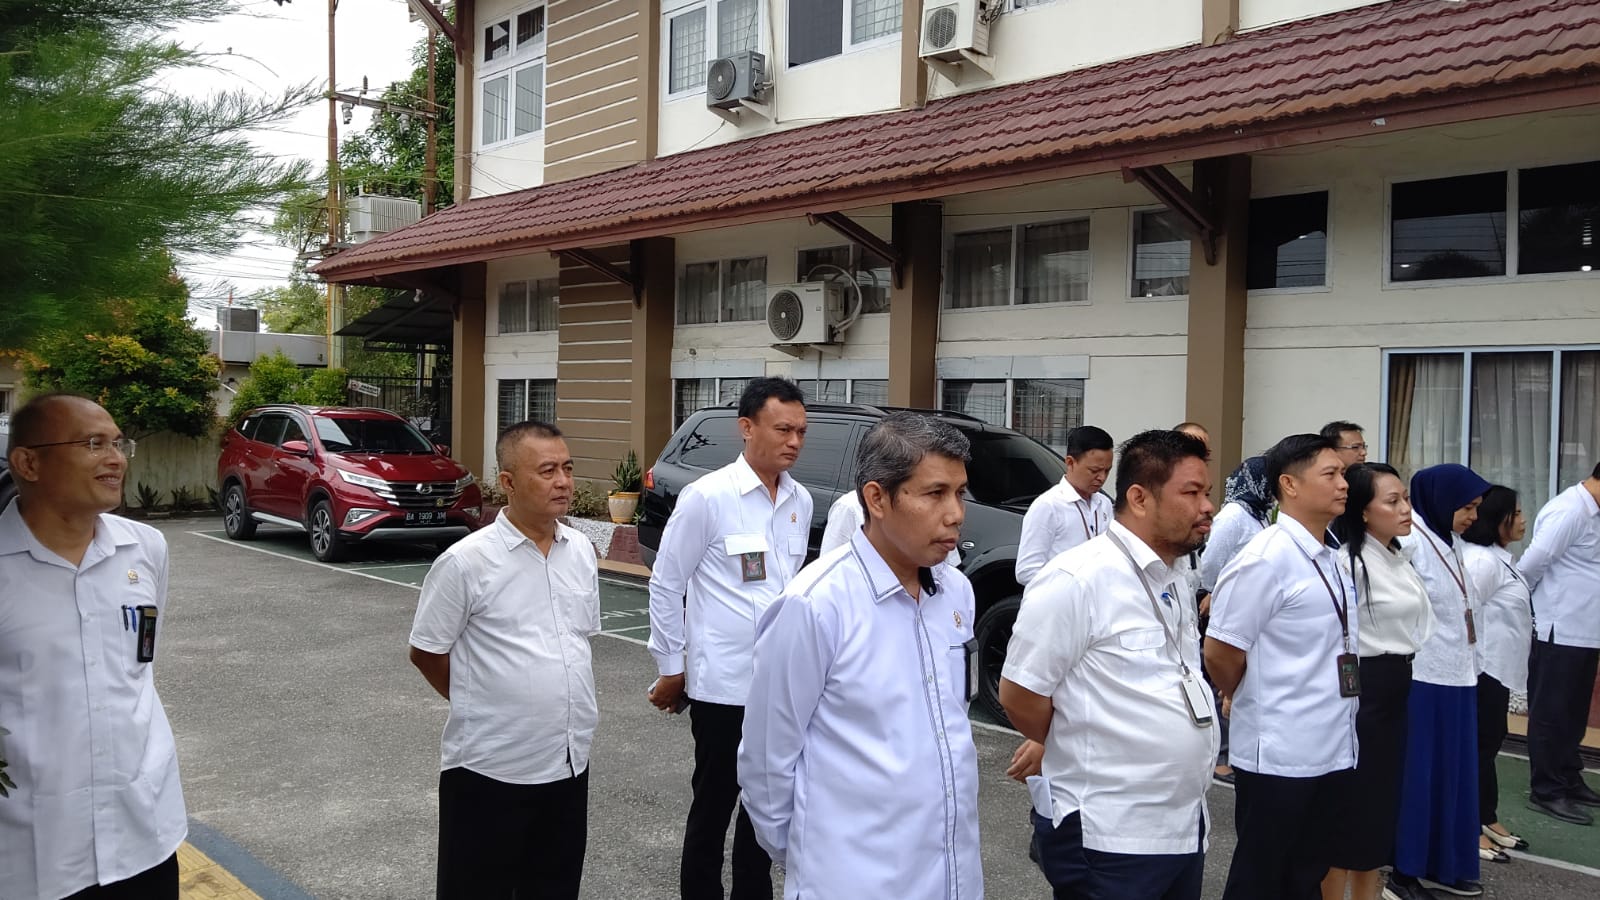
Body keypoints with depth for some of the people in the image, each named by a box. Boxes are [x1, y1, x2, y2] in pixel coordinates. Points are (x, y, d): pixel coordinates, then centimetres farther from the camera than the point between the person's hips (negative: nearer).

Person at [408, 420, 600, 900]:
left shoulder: (582, 551, 4)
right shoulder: (465, 561, -14)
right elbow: (426, 653, -5)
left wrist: (570, 703, 12)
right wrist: (481, 702, 5)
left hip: (569, 763, 5)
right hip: (490, 769, -5)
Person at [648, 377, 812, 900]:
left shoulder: (800, 502, 5)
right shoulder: (708, 497, -12)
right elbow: (665, 585, -7)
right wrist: (670, 667, -3)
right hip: (723, 684, -5)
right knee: (713, 805, 10)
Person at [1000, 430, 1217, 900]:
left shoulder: (1175, 584, 9)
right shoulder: (1077, 580, -18)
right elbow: (1019, 696, -16)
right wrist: (1088, 764, -2)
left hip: (1186, 826, 8)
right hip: (1109, 838, -8)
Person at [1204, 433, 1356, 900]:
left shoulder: (1330, 559, 9)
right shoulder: (1267, 558, -17)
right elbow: (1220, 652, -16)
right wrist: (1253, 704, 1)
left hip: (1331, 750, 7)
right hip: (1279, 754, -7)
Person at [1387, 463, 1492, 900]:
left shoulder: (1452, 543, 13)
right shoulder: (1410, 540, -14)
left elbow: (1466, 608, 15)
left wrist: (1471, 666, 12)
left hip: (1457, 677, 8)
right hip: (1422, 678, -8)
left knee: (1453, 772, 14)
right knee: (1417, 773, 0)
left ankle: (1444, 864, 26)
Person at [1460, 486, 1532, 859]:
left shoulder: (1499, 559, 13)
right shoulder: (1482, 560, -19)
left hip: (1499, 669, 10)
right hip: (1485, 669, -10)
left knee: (1490, 743, 16)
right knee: (1480, 746, -3)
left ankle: (1488, 820, 27)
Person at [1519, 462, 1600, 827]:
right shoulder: (1568, 511, -17)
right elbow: (1531, 564, -21)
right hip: (1560, 632, -9)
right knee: (1551, 714, 1)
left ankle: (1569, 780, 30)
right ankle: (1546, 791, 10)